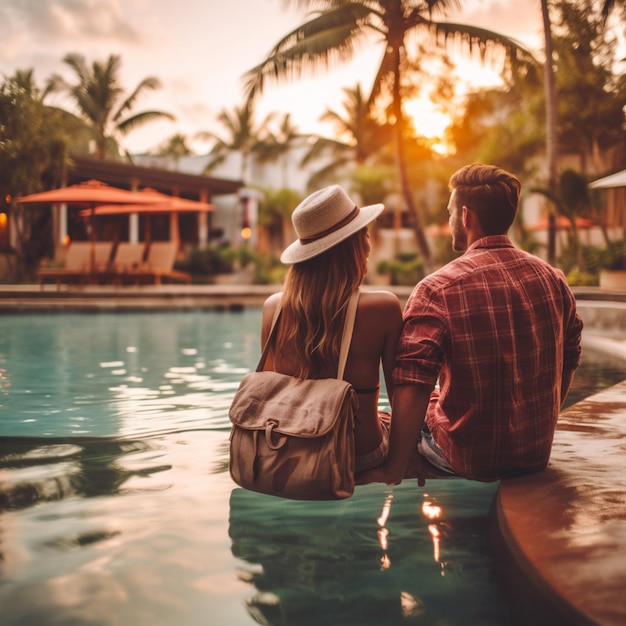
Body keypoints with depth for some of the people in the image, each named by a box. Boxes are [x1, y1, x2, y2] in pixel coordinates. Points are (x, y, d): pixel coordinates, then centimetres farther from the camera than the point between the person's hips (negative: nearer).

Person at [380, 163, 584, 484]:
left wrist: (393, 472, -20)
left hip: (470, 460, -5)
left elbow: (412, 389, -26)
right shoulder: (553, 279, -1)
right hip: (539, 454, 6)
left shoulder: (437, 290, -19)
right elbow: (570, 361, 11)